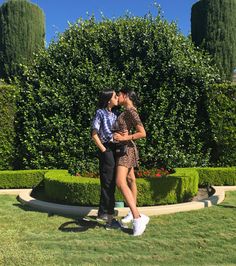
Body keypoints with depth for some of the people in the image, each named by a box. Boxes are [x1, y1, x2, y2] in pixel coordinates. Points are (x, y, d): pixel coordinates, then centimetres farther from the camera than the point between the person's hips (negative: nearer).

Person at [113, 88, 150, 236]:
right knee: (130, 179, 14)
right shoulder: (127, 111, 12)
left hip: (127, 149, -10)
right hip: (125, 148, 10)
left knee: (120, 182, -22)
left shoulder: (131, 111, -15)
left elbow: (143, 133, -22)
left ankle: (138, 217, -24)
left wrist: (124, 138, -25)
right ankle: (133, 212, 25)